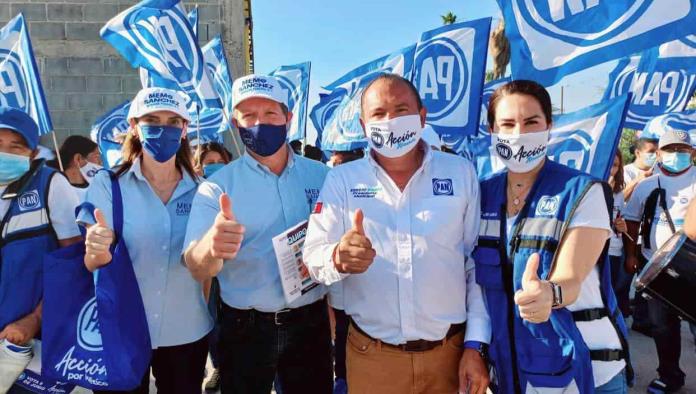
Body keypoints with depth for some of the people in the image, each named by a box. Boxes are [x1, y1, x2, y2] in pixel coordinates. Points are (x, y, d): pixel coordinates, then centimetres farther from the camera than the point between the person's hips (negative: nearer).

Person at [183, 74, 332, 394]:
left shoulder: (321, 176, -1)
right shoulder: (217, 187, -8)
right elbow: (198, 270, -19)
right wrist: (210, 247, -42)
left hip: (311, 321, 2)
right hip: (245, 329, -1)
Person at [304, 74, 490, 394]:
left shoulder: (461, 173, -2)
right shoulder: (341, 180, -3)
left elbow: (477, 262, 0)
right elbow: (313, 255, -8)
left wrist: (475, 345, -1)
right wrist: (338, 258, -30)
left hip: (450, 351, 1)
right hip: (371, 355, 0)